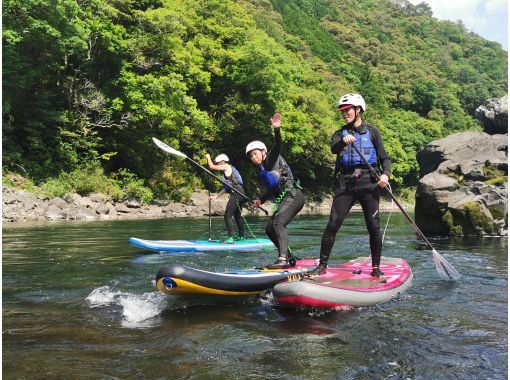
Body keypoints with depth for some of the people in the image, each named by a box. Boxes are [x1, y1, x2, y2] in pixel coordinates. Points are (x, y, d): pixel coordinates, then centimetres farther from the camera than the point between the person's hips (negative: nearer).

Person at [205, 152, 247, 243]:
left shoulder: (227, 166, 0)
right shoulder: (227, 172, 26)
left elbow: (212, 167, 0)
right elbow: (226, 188, 24)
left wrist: (208, 157, 18)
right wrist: (216, 196, 25)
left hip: (236, 193, -10)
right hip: (240, 193, 10)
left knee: (227, 216, -11)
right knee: (237, 215, 21)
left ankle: (230, 238, -17)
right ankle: (241, 236, 30)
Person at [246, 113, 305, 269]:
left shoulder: (271, 159, -2)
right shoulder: (262, 171, 21)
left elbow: (277, 146, -22)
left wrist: (276, 129, -38)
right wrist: (261, 200, 26)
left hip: (293, 196, -10)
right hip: (284, 199, 10)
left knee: (277, 223, -26)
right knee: (269, 229, 9)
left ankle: (283, 259, -34)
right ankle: (289, 258, 17)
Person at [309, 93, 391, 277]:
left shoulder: (372, 131, 10)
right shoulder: (341, 133, 14)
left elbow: (384, 157, 7)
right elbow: (333, 148, -9)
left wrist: (386, 173, -14)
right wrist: (343, 141, -32)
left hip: (368, 183, -1)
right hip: (346, 184, 1)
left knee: (373, 226, -4)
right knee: (332, 224, -5)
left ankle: (376, 268, 10)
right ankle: (322, 265, 5)